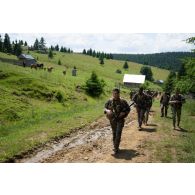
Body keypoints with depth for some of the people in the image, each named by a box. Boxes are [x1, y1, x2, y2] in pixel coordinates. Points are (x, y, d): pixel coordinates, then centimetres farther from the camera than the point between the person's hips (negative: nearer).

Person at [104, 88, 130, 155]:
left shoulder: (122, 101, -9)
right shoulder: (109, 101, -1)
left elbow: (128, 109, 0)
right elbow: (105, 108, 8)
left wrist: (124, 113, -17)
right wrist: (107, 110, -14)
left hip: (120, 120, -3)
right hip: (112, 120, 4)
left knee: (118, 134, -10)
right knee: (114, 134, 13)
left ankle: (116, 149, -4)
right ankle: (116, 147, 28)